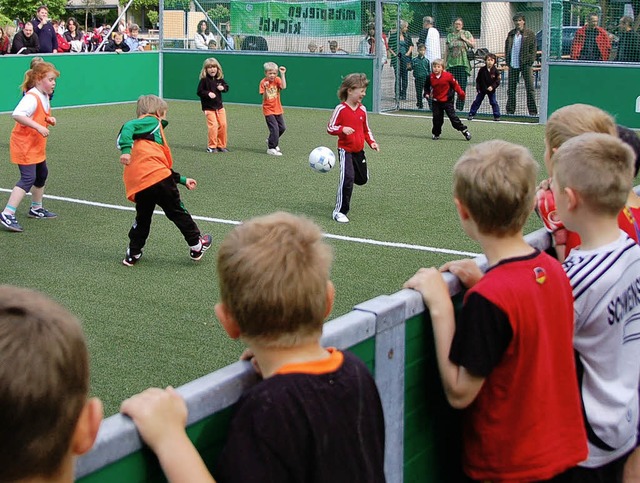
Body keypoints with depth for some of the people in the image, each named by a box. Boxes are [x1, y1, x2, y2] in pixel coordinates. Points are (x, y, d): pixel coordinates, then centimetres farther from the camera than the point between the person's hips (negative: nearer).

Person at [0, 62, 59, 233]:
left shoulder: (44, 97, 8)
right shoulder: (32, 97, -22)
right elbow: (17, 114, -36)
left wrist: (48, 119, 1)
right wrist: (38, 127, -38)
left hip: (36, 145, 10)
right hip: (24, 144, -10)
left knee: (42, 174, 20)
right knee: (28, 178, -15)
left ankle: (36, 209, 38)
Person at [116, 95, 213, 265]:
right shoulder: (152, 121, 7)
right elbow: (128, 127, -13)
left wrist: (182, 180, 38)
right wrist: (126, 149, -27)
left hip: (138, 185, 7)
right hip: (157, 179, -7)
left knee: (142, 218, 24)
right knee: (178, 212, 10)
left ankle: (133, 255, 24)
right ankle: (196, 246, 22)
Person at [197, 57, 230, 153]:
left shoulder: (220, 79, 5)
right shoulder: (204, 80, -10)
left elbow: (226, 87, 14)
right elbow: (199, 91, -9)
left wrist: (223, 88, -9)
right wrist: (208, 93, -24)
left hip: (219, 106, 6)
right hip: (208, 107, -5)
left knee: (223, 124, 4)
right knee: (213, 125, -12)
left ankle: (221, 145, 16)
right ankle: (212, 146, 1)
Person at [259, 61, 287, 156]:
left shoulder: (277, 80, -4)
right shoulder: (263, 82, -10)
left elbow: (283, 87, -26)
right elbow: (264, 98, -14)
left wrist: (282, 74, -28)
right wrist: (266, 88, -30)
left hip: (278, 109, 4)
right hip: (268, 110, -4)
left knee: (282, 128, 12)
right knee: (274, 128, -12)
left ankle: (271, 141, 35)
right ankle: (271, 148, -1)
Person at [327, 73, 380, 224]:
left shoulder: (362, 109, 4)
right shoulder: (340, 109, -13)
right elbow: (330, 128, -8)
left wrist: (372, 142, 1)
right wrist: (342, 129, -27)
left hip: (359, 150, 7)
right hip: (345, 150, -6)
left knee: (363, 178, 13)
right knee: (347, 178, -17)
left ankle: (345, 186, 44)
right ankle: (339, 211, -8)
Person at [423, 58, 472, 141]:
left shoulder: (448, 76, -13)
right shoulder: (430, 78, -5)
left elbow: (455, 84, -5)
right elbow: (426, 86, 12)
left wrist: (461, 93, -4)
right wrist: (427, 93, -3)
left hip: (447, 101, -3)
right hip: (436, 101, 3)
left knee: (453, 117, -6)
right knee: (437, 118, 5)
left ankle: (464, 130, 1)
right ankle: (436, 133, 21)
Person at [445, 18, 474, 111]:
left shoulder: (466, 33, 8)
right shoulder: (449, 35, 14)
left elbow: (473, 45, 5)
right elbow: (447, 50, 14)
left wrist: (465, 39, -5)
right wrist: (445, 61, 9)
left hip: (463, 62, -2)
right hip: (451, 63, 2)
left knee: (462, 85, -3)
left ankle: (459, 106, 1)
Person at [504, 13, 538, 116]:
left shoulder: (530, 34, 1)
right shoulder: (511, 34, 14)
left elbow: (533, 49, -2)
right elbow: (507, 48, 17)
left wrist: (530, 62, -11)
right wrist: (507, 62, 7)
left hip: (525, 65, -4)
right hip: (513, 65, 4)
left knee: (530, 88, -2)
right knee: (511, 88, 7)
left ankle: (532, 111, 1)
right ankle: (510, 110, 15)